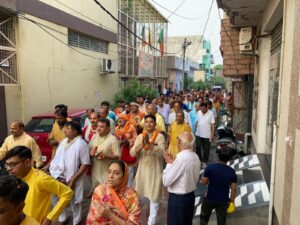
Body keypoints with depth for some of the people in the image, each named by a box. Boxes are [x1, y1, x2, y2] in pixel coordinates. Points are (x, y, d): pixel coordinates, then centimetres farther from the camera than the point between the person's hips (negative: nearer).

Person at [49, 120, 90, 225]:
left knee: (74, 201, 9)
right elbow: (57, 158, 14)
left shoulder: (81, 144, -17)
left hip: (72, 179, -6)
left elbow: (85, 164, -18)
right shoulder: (63, 142, 5)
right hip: (60, 178, 6)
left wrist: (73, 178, -19)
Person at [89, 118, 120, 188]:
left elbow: (117, 156, -12)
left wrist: (105, 156, -25)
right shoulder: (94, 137, 6)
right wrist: (90, 152, -9)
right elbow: (89, 149, 14)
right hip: (95, 171, 6)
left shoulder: (113, 139, -12)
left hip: (107, 172, -6)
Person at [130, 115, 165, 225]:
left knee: (154, 197, 7)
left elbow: (161, 152, -23)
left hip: (155, 171, -3)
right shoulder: (140, 136, 1)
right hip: (142, 170, 4)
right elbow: (132, 153, -7)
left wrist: (149, 143, -34)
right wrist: (141, 145, -25)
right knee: (137, 195, 16)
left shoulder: (160, 136, -10)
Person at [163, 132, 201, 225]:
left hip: (177, 198, -8)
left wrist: (169, 163, -11)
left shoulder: (181, 159, -27)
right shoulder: (196, 157, -2)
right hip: (191, 196, 8)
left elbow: (166, 181, -22)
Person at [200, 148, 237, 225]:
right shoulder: (231, 171, -7)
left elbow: (204, 182, -11)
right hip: (223, 201, 2)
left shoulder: (210, 167, -14)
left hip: (210, 199, -1)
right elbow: (233, 189, -5)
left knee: (204, 218, 21)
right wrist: (232, 201, 6)